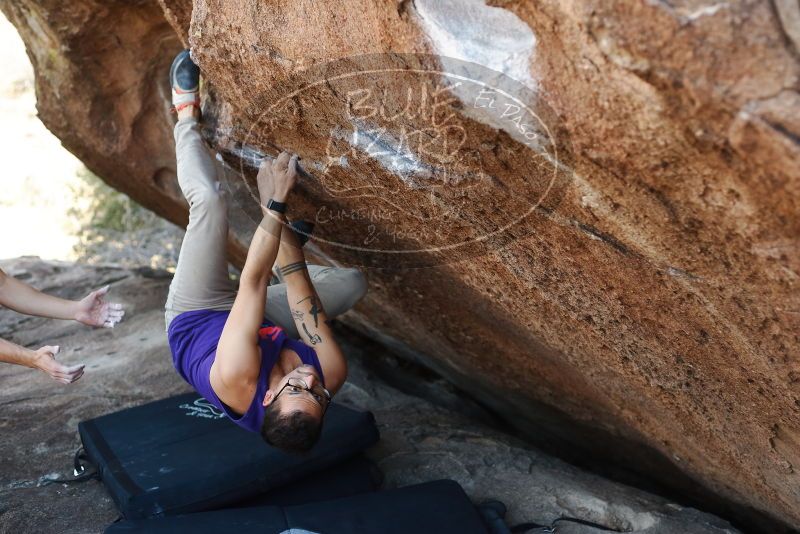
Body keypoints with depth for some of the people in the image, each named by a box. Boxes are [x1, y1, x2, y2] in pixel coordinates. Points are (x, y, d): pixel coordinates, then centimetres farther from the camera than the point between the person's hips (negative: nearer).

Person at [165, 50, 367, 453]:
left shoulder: (238, 380, -46)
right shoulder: (330, 377, -36)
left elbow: (252, 282, -42)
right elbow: (302, 293, -27)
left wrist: (274, 207, -40)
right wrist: (279, 223, -23)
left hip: (194, 315, -2)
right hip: (264, 323, 3)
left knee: (209, 199, -18)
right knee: (354, 282, -3)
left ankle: (188, 116, 11)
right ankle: (287, 249, 25)